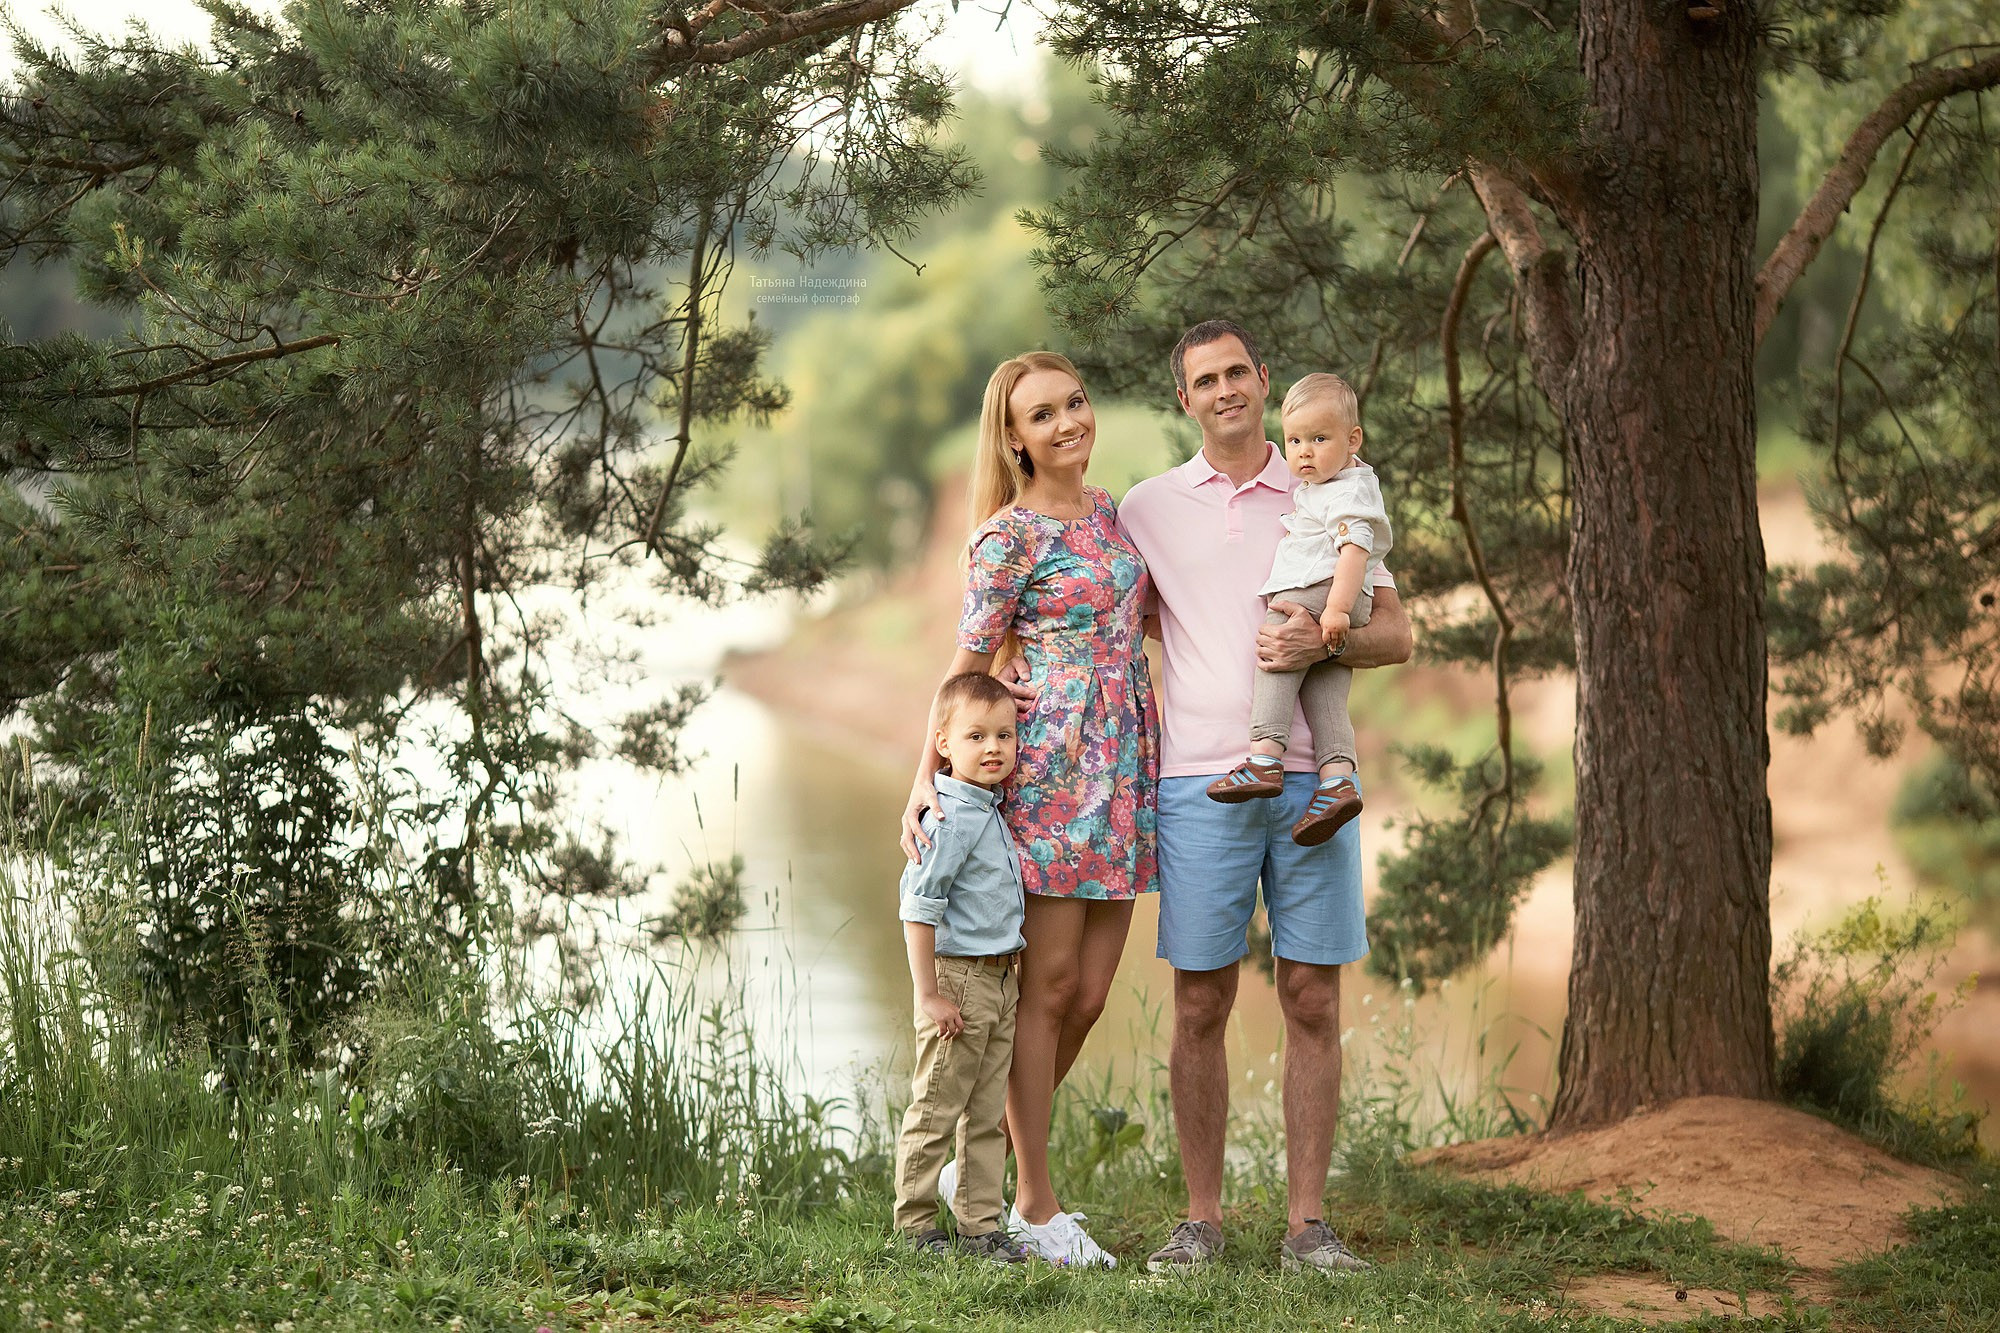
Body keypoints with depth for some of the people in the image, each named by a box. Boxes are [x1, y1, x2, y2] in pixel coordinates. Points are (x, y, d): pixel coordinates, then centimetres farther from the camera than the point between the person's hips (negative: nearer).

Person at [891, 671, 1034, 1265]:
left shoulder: (990, 813, 11)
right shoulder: (951, 820, -17)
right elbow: (919, 909, -19)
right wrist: (929, 995, -20)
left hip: (999, 980, 9)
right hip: (959, 977, -9)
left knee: (987, 1114, 11)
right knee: (936, 1110, 0)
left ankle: (981, 1224, 16)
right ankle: (915, 1223, 8)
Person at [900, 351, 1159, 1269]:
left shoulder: (1110, 513, 14)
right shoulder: (1009, 536, -6)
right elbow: (968, 666, -4)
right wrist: (926, 779, -12)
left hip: (1124, 774, 7)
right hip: (1049, 771, -7)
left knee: (1088, 996, 7)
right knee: (1047, 989, -2)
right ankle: (1034, 1204, 6)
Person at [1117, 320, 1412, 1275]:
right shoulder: (1149, 508, 10)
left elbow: (1396, 633, 8)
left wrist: (1324, 641, -11)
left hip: (1313, 778, 1)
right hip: (1200, 782, 0)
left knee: (1312, 1000, 0)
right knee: (1200, 1006, 0)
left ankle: (1307, 1224, 5)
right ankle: (1201, 1220, 9)